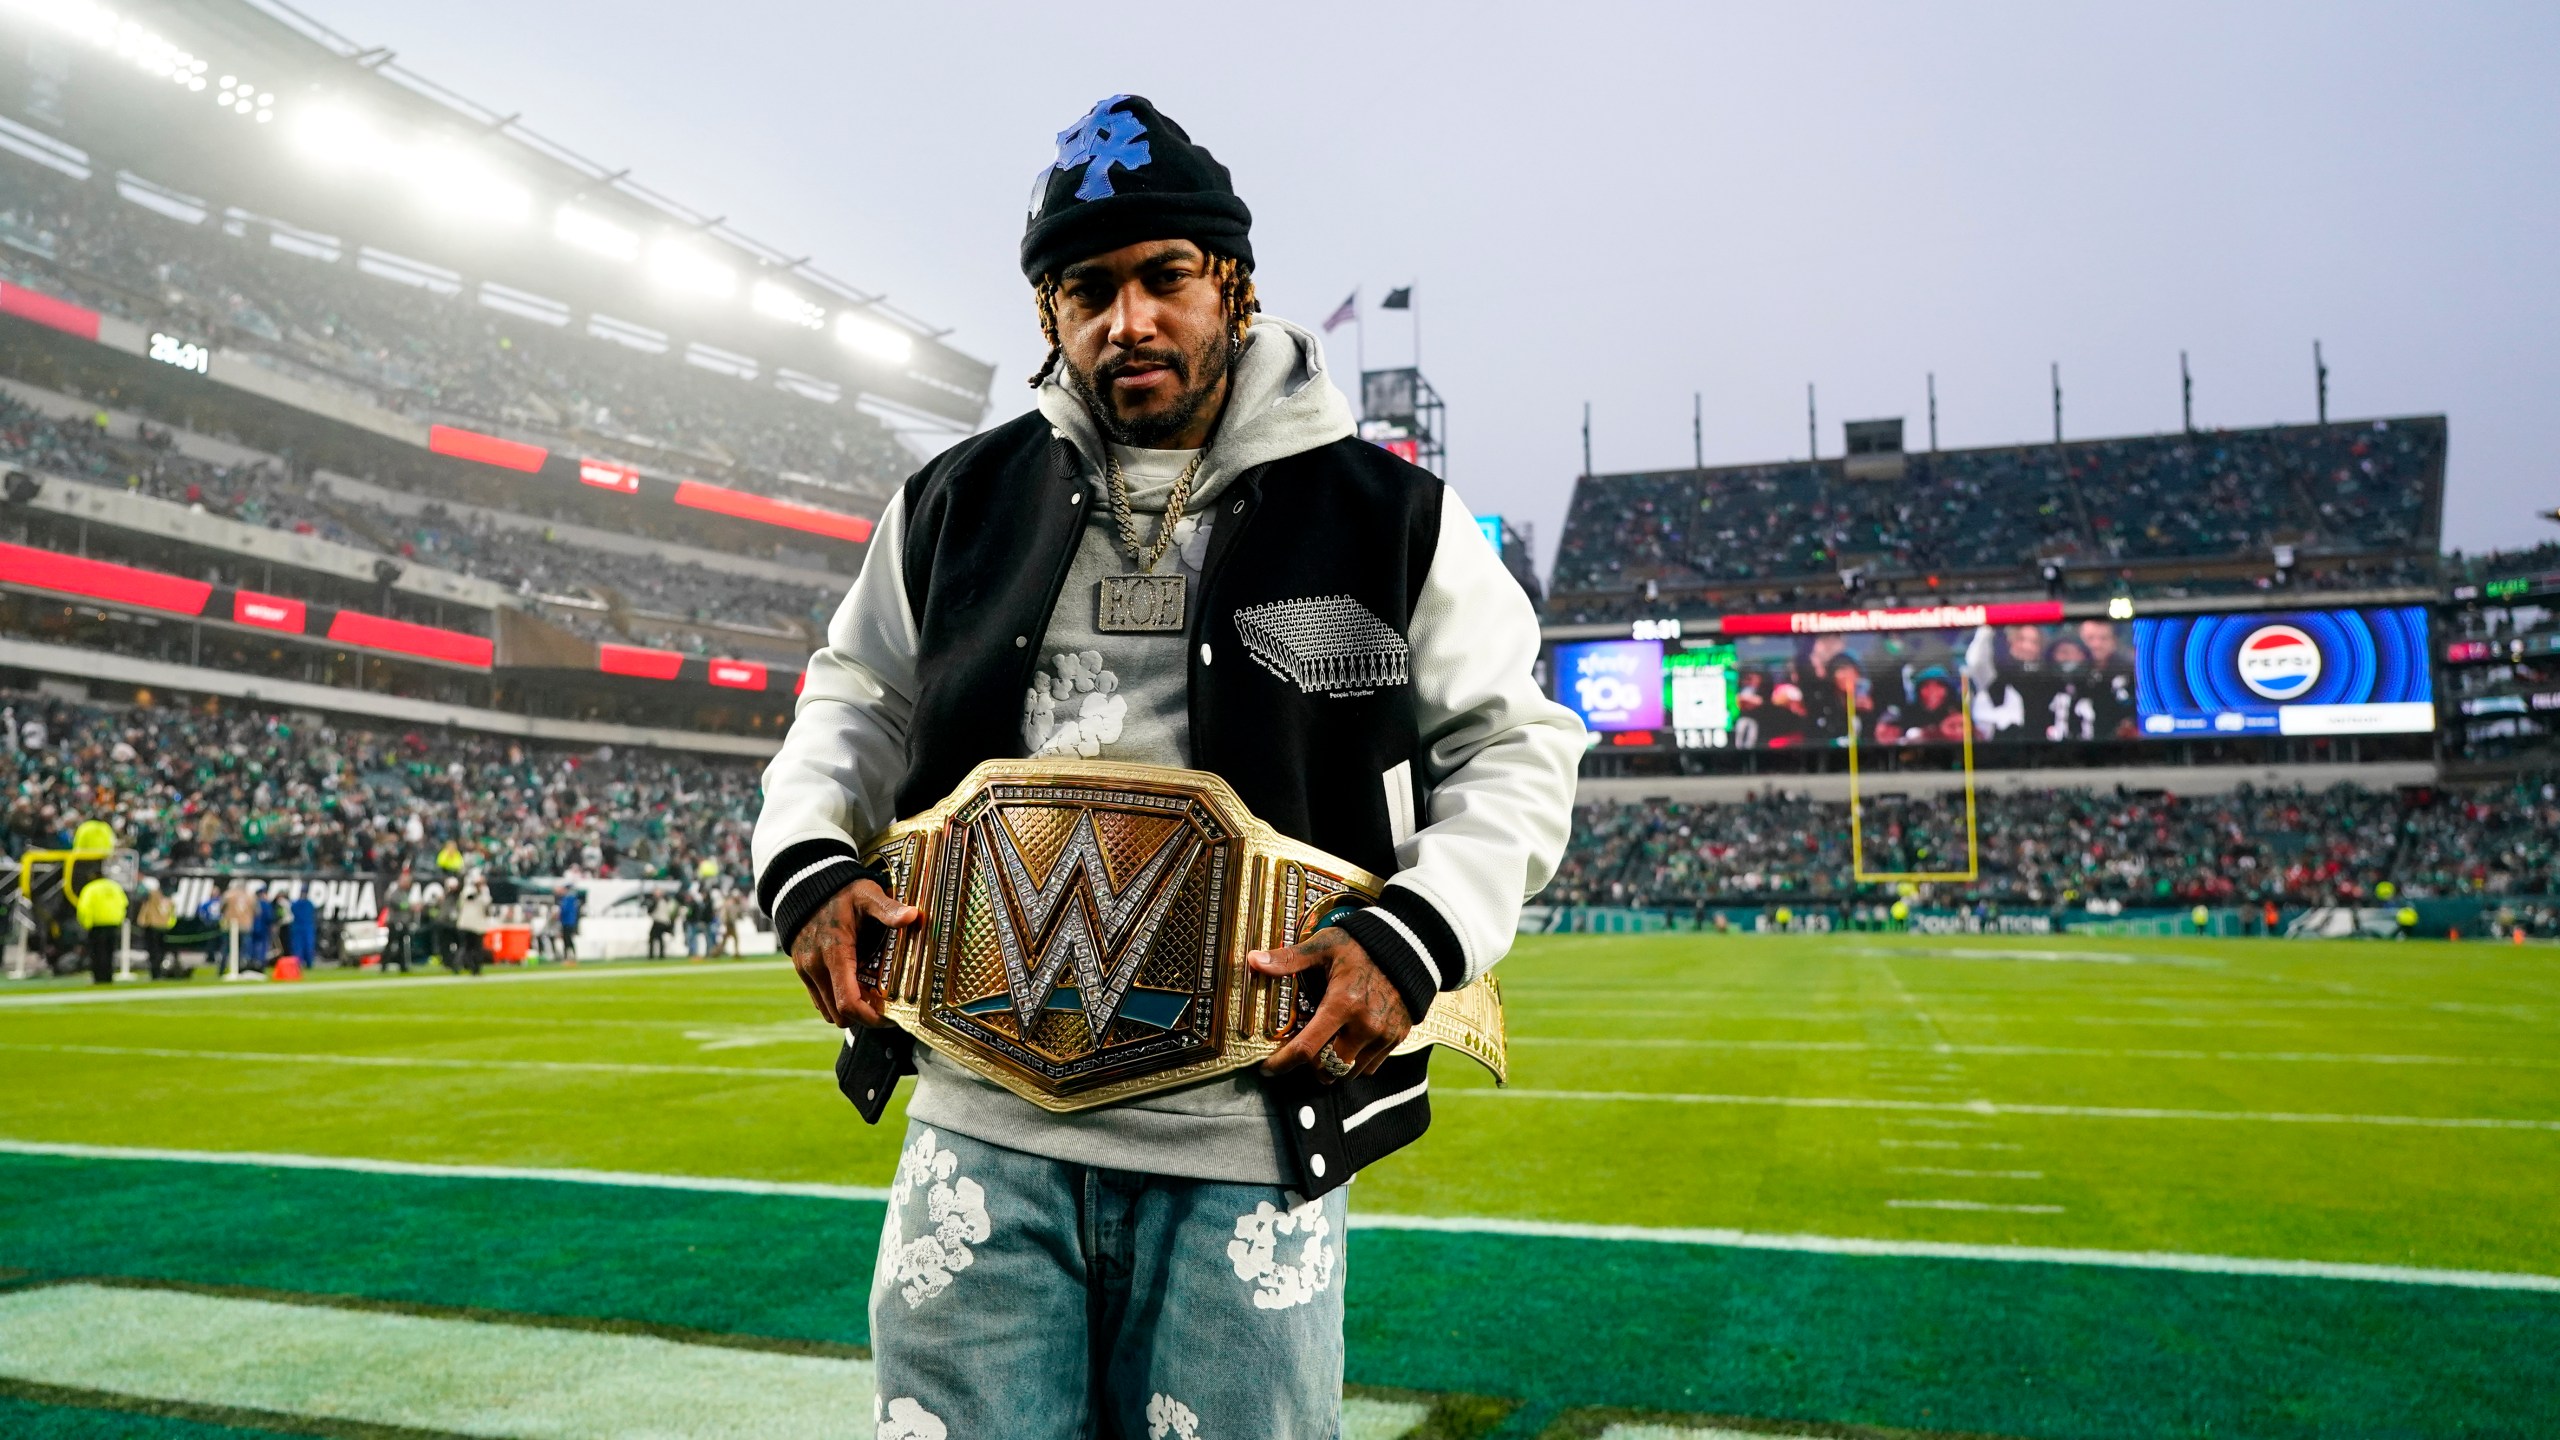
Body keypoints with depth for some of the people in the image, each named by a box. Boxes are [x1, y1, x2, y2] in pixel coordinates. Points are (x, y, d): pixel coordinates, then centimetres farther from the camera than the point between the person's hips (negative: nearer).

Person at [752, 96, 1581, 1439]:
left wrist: (1416, 936, -12)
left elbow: (1511, 752, 4)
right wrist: (806, 862, 0)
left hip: (1247, 1145, -2)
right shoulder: (959, 505, 8)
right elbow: (856, 703, 19)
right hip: (984, 1119, 3)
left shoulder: (1387, 520, 0)